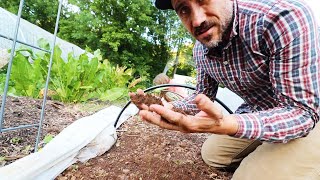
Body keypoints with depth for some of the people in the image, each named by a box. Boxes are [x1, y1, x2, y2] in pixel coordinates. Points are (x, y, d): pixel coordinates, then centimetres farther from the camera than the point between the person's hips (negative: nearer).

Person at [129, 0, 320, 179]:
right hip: (256, 116, 6)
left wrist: (227, 126, -47)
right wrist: (166, 108, -16)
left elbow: (302, 112, -31)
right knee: (211, 154, 11)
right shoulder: (200, 50, -9)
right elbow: (203, 97, 3)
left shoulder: (284, 17, -31)